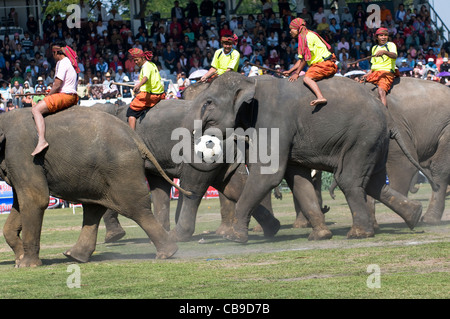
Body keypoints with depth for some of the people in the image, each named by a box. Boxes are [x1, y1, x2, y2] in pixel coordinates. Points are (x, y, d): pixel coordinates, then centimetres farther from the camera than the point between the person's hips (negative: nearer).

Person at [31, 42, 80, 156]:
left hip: (64, 95, -11)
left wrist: (48, 97, -4)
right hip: (73, 96, 11)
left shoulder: (62, 63, -13)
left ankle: (42, 140, -38)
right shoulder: (71, 61, 17)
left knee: (36, 109, -21)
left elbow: (57, 85, -18)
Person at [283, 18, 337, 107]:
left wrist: (297, 73, -10)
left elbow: (305, 59, -13)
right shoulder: (302, 38, 22)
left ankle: (320, 97, -46)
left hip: (325, 63, -11)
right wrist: (290, 71, 15)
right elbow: (301, 60, 24)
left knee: (307, 78, -27)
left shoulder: (309, 36, -9)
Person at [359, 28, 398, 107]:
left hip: (387, 73, -7)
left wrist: (384, 52, -37)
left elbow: (394, 56, -18)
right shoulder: (374, 48, 22)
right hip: (374, 73, 7)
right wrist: (367, 74, 6)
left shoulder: (391, 45, 4)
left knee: (381, 92, -31)